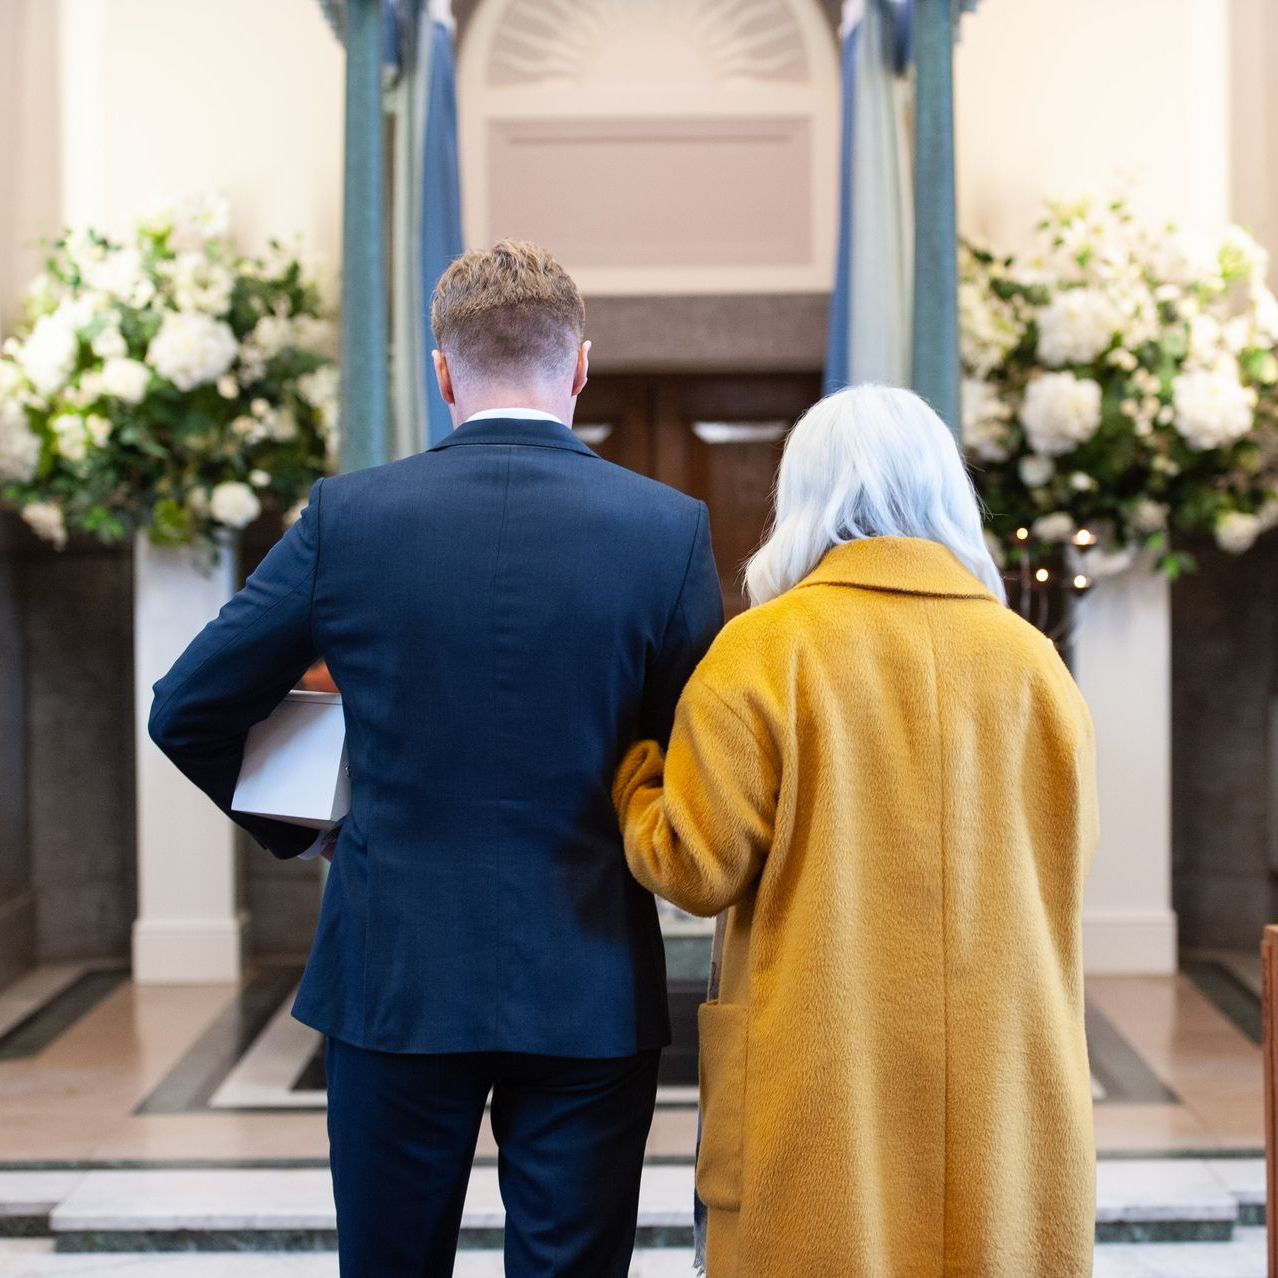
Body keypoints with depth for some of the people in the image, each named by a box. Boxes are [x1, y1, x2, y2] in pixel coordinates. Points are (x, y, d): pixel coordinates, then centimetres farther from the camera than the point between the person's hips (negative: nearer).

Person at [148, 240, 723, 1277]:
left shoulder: (348, 516, -6)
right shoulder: (669, 528, -7)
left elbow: (187, 715, 1)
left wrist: (290, 828, 17)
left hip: (395, 976, 1)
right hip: (588, 990, 0)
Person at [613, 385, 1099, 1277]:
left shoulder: (763, 648, -8)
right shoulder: (1032, 659, 3)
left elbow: (698, 869, -8)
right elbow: (1070, 857, 13)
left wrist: (635, 777, 11)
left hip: (822, 1091, -3)